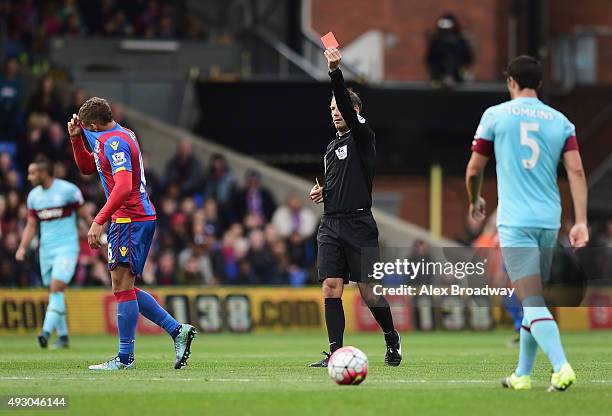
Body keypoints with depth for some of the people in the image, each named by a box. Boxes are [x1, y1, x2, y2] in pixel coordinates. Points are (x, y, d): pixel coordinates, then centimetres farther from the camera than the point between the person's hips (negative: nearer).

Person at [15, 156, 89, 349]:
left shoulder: (68, 190, -8)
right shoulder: (33, 196, 8)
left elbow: (85, 214, 1)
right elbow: (31, 226, 13)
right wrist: (23, 247, 0)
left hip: (67, 247, -6)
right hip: (46, 249, 6)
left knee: (56, 288, -18)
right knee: (54, 291, 6)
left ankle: (47, 331, -25)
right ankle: (62, 336, 15)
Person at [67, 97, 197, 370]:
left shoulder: (114, 142, -15)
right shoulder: (120, 136, 17)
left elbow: (123, 186, -27)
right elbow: (86, 167, 30)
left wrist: (99, 221, -27)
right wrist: (76, 139, 16)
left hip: (129, 219, -10)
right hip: (142, 217, 10)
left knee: (122, 286, -8)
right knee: (124, 289, 12)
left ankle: (125, 358, -6)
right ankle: (177, 330, 8)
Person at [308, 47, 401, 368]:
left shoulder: (361, 136, -1)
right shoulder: (332, 147, 20)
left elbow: (348, 106, -19)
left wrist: (335, 71, -31)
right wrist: (321, 191, 10)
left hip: (358, 224, -6)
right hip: (330, 224, 6)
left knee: (369, 291, -3)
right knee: (331, 289, -6)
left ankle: (391, 338, 20)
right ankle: (335, 353, -7)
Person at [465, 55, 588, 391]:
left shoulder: (495, 115, 0)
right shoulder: (560, 121, 8)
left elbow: (474, 170, 4)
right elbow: (576, 171, -2)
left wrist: (475, 201, 24)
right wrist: (581, 222, -4)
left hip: (515, 222, -5)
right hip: (549, 221, 5)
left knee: (532, 301, -12)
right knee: (533, 299, 17)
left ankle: (561, 367, -30)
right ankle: (522, 374, 24)